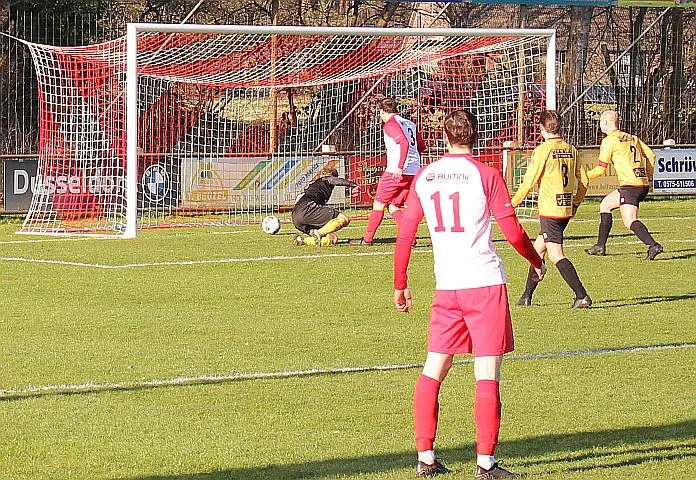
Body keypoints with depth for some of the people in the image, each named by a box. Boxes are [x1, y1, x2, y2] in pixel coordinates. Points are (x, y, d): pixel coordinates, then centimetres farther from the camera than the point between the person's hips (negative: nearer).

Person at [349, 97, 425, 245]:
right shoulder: (410, 124, 17)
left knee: (379, 204, 4)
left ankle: (367, 238, 10)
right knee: (394, 206, 12)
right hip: (413, 173, 7)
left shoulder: (390, 124, -7)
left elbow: (404, 142, -22)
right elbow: (421, 146, 21)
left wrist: (400, 166, -27)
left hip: (395, 172, -7)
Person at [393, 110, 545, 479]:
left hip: (445, 286, 4)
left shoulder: (424, 178, 7)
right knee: (487, 374, -1)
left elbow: (404, 234, 9)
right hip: (485, 282, -4)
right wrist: (536, 262, 14)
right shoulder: (486, 175, -4)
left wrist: (400, 285, 19)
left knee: (433, 369, 13)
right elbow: (513, 232, -4)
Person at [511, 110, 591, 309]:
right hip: (566, 210, 8)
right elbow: (582, 183, 10)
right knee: (538, 248, 19)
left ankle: (582, 296, -17)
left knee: (556, 255, -7)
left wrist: (513, 204, 2)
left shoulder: (543, 150, -11)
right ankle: (527, 296, 26)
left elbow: (529, 182, -10)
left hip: (550, 210, -8)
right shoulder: (571, 150, 8)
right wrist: (575, 205, 25)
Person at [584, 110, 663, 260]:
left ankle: (653, 246, -35)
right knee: (605, 205, 23)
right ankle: (600, 246, 26)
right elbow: (651, 155, 14)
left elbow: (600, 169, -1)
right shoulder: (633, 138, 19)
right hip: (643, 185, 9)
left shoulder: (609, 141, -3)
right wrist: (648, 177, 20)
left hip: (629, 186, -9)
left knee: (630, 222, -16)